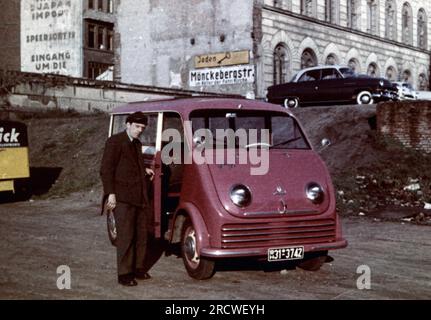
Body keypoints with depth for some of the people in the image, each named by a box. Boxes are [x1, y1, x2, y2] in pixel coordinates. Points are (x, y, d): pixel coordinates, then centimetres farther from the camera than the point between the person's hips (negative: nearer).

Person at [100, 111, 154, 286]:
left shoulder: (137, 144, 18)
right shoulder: (115, 141, -6)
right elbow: (106, 169, -10)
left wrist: (144, 169, 14)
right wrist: (110, 193, -17)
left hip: (140, 197, 8)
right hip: (123, 198, -8)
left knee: (141, 235, 11)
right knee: (125, 236, -7)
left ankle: (139, 268, 22)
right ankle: (124, 274, -1)